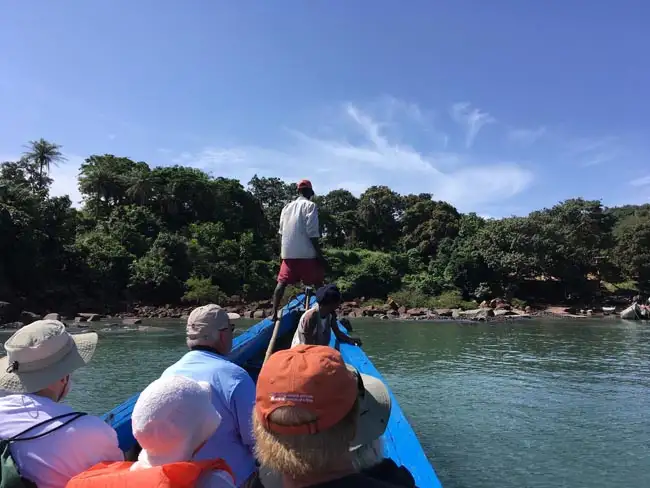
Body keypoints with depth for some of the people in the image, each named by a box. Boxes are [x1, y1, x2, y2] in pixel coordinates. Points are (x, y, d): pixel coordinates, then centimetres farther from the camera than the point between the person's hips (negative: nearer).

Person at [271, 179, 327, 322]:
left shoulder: (287, 207, 14)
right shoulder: (310, 205, -4)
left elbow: (282, 231, 14)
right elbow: (312, 232, -13)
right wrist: (320, 255, -11)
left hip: (287, 253, 5)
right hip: (306, 253, -5)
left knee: (282, 282, 8)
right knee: (318, 283, 5)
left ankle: (274, 313, 4)